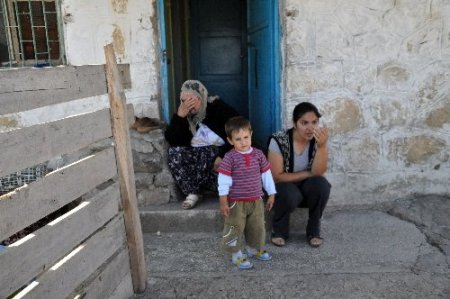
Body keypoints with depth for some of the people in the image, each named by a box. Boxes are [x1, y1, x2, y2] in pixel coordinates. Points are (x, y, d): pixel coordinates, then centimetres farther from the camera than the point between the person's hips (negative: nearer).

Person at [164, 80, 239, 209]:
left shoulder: (218, 108, -13)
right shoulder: (183, 113, -2)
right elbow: (171, 140, -13)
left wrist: (223, 156, -25)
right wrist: (179, 116, -24)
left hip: (218, 153, -4)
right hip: (196, 154, 4)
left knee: (205, 155, -36)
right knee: (174, 152, -23)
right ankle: (191, 193, -18)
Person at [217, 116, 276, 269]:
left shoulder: (258, 154, -1)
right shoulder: (230, 157, -14)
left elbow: (266, 174, 7)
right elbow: (223, 179, -13)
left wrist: (271, 195, 9)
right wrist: (223, 201, -15)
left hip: (256, 200, 5)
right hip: (236, 202, -4)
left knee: (257, 227, 18)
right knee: (235, 229, 5)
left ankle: (254, 249, 40)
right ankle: (236, 255, 23)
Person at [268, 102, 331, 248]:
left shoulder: (318, 139, -13)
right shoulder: (279, 140, -23)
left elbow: (318, 173, -22)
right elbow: (277, 176, -19)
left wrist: (322, 146, -35)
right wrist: (307, 174, -16)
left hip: (308, 188, 3)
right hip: (284, 188, -3)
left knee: (321, 184, -29)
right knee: (290, 195, -35)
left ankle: (314, 230, -4)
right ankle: (279, 230, -3)